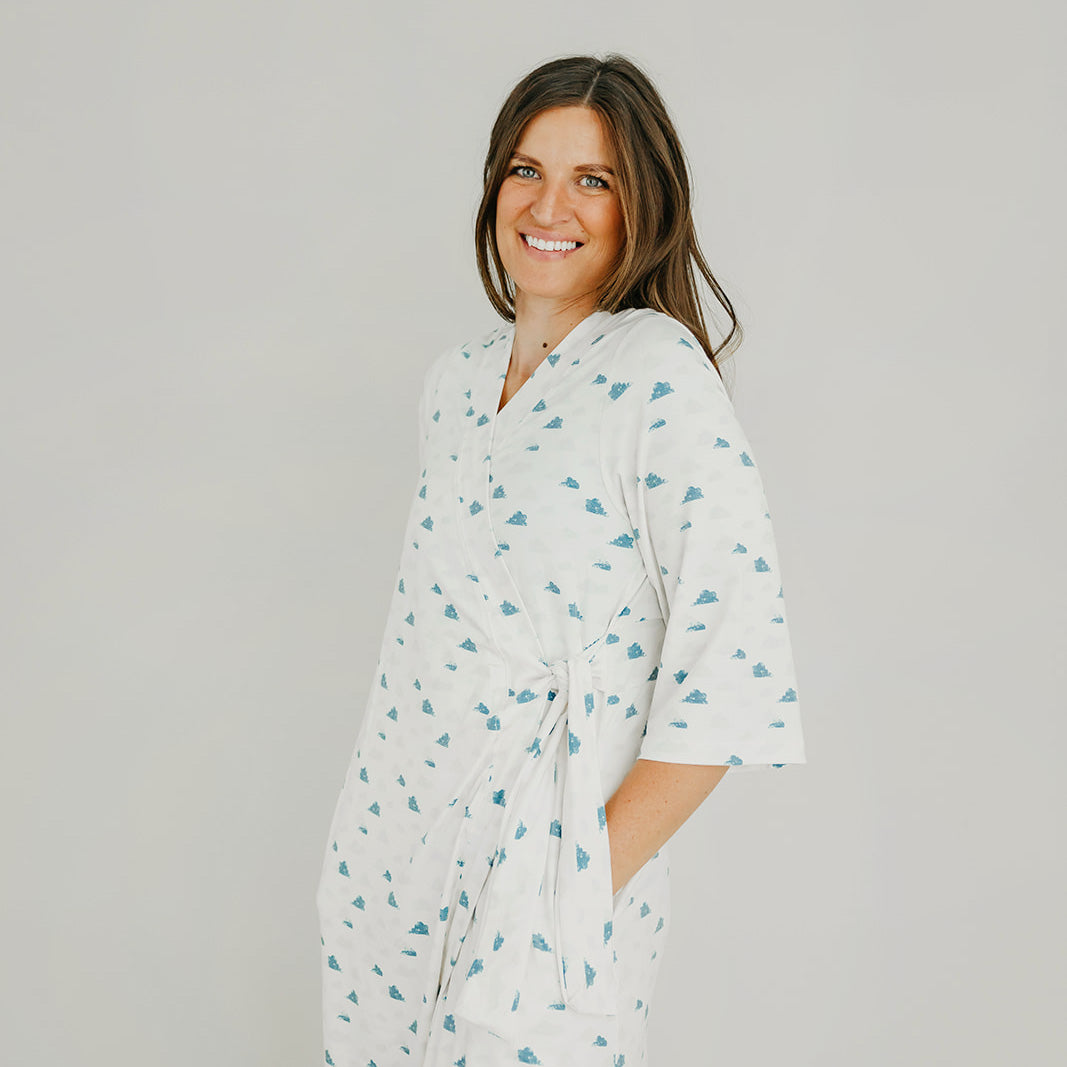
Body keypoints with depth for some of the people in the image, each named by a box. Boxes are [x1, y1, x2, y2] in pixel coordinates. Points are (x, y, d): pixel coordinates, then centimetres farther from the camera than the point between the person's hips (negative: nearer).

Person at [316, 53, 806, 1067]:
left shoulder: (660, 374, -16)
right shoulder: (455, 376, 6)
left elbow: (732, 671, -20)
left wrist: (597, 871, -17)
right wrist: (378, 793, 13)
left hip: (551, 835, -6)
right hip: (397, 825, 6)